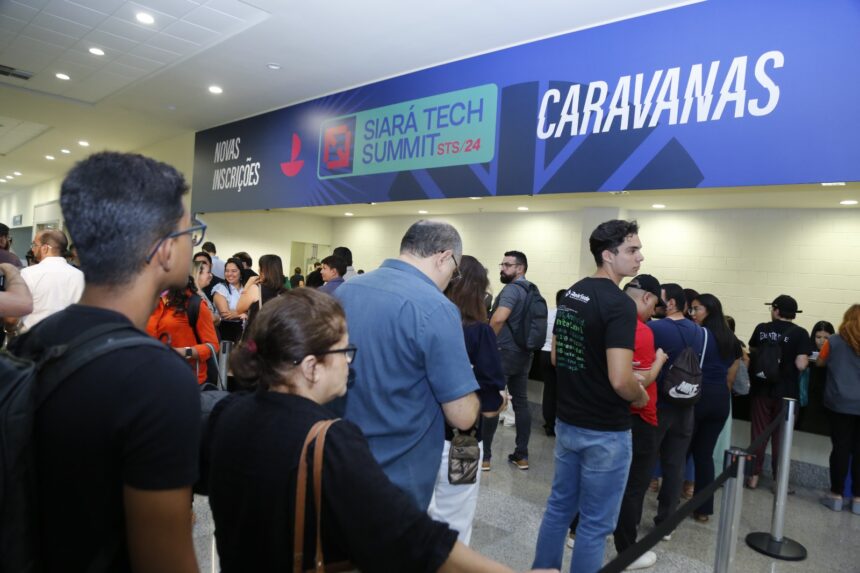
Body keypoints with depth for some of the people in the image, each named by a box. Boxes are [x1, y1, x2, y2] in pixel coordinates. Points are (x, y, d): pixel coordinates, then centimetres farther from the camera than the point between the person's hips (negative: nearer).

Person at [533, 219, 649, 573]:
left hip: (567, 422, 8)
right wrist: (642, 396, -6)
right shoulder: (619, 304, -20)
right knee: (595, 523, 8)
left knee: (559, 507, 21)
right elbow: (620, 381, -26)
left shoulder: (570, 295, 6)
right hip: (605, 431, -8)